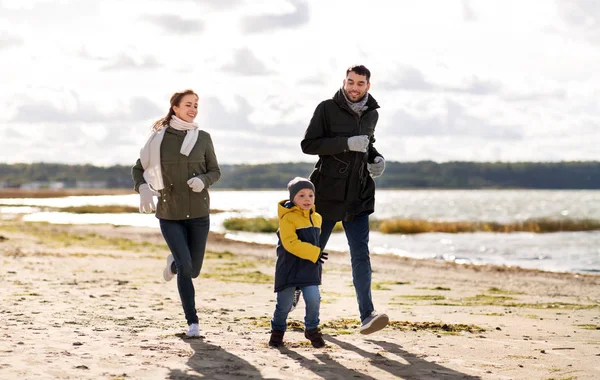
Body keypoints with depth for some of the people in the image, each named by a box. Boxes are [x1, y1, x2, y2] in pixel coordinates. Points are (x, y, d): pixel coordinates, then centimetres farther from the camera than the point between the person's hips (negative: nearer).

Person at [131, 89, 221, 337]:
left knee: (193, 270, 7)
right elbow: (138, 169, 4)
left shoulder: (203, 138, 2)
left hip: (198, 213, 2)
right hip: (170, 214, -2)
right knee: (186, 268, -11)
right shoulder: (159, 138, -2)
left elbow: (215, 171, 8)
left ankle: (174, 262, 44)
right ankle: (192, 322, 4)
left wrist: (203, 180, -14)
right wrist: (143, 190, -16)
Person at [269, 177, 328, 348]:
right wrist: (315, 253, -23)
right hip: (289, 268, -5)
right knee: (285, 303, 2)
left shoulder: (316, 218, 11)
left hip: (310, 268, 5)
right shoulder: (287, 218, -13)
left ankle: (312, 329, 11)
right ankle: (277, 330, 26)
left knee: (313, 298, -11)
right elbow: (291, 243, -21)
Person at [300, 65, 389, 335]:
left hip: (358, 195, 3)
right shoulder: (327, 109, -5)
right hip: (328, 192, -3)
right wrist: (346, 143, -22)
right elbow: (308, 144, -12)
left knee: (361, 254, -8)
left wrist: (376, 158, 6)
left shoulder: (371, 114, 10)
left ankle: (366, 316, -13)